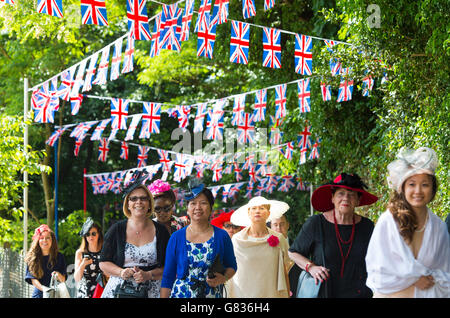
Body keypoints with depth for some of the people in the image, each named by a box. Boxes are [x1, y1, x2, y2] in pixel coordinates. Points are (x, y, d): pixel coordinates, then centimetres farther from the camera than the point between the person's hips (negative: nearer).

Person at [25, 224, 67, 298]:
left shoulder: (59, 257, 6)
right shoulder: (32, 258, 6)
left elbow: (63, 280, 4)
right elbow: (33, 279, 0)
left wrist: (59, 275, -18)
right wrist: (43, 288, -18)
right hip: (39, 294, 0)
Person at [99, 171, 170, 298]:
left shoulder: (160, 231, 4)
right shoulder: (116, 229, 5)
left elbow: (168, 267, 3)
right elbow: (103, 262, 7)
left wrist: (148, 275, -13)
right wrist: (121, 272, -11)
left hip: (151, 291, 0)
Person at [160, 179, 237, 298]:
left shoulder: (222, 236, -1)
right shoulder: (176, 238, 0)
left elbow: (231, 266, 9)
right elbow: (168, 276, 3)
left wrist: (223, 278, -10)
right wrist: (163, 296, -3)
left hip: (212, 294, 0)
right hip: (181, 294, 0)